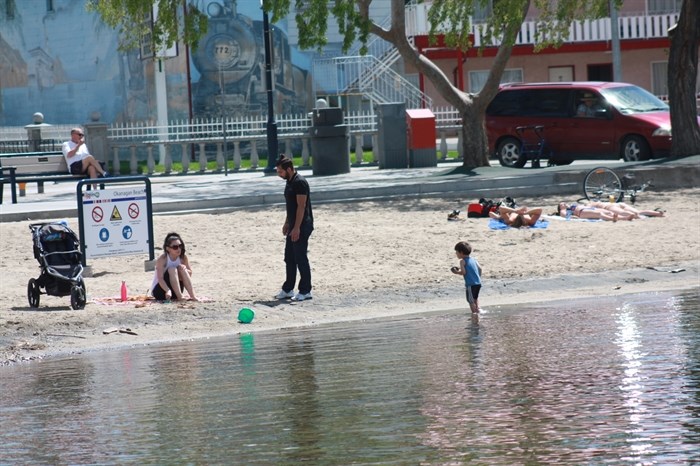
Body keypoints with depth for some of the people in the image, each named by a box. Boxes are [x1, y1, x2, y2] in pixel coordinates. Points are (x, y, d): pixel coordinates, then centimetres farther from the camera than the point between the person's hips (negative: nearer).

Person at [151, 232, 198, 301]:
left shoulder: (183, 257, -5)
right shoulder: (162, 259, -19)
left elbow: (189, 273, 3)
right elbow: (160, 278, -27)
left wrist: (184, 270, -21)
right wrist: (168, 291, -44)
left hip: (175, 292, 5)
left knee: (182, 268, -17)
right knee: (172, 269, -26)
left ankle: (192, 296, -24)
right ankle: (179, 297, -36)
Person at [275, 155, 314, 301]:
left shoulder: (300, 183, -17)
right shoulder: (290, 182, 13)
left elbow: (301, 206, -21)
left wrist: (296, 228, -23)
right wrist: (287, 223, 20)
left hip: (302, 226, -10)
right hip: (293, 226, 10)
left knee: (301, 258, -5)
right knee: (289, 258, 13)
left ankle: (305, 291, 1)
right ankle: (287, 289, 21)